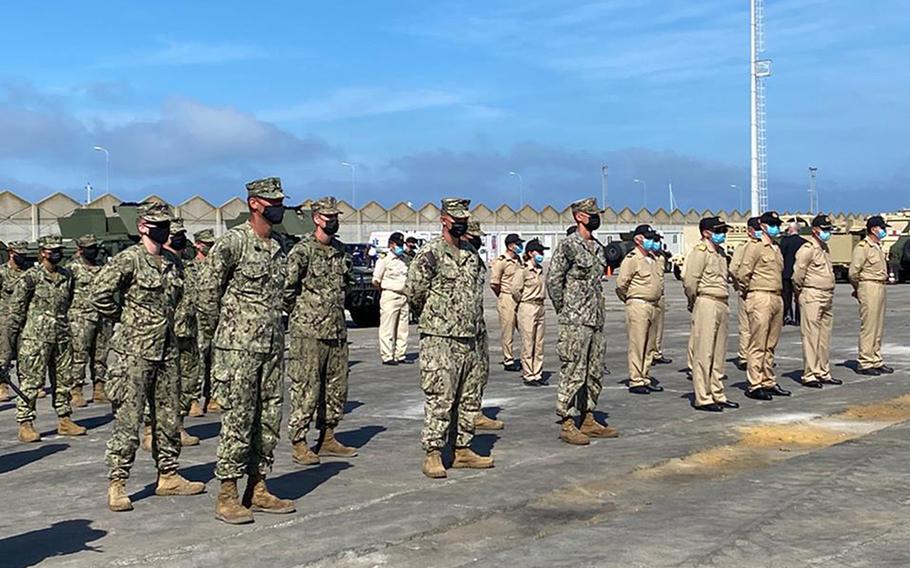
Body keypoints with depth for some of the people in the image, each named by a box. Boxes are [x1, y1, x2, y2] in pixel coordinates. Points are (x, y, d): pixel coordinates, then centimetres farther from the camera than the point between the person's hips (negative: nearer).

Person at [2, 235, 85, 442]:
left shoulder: (67, 276, 9)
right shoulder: (31, 277, -7)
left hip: (62, 337, 6)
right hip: (35, 337, -6)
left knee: (64, 380, 11)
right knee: (30, 381, -2)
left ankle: (64, 420, 22)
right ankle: (25, 425, 5)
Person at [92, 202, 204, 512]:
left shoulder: (170, 264, 12)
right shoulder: (129, 259, -10)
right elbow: (100, 293, -16)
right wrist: (125, 316, -6)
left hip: (166, 350, 7)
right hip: (134, 350, -7)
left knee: (169, 416, 12)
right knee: (128, 419, -5)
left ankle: (168, 475, 23)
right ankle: (117, 484, 2)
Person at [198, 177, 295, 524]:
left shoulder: (281, 246, 12)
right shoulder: (232, 243, -10)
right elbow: (208, 290, -6)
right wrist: (214, 335, -1)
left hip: (272, 346, 7)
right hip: (238, 347, -7)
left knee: (269, 420, 9)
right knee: (237, 421, -5)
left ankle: (258, 489, 19)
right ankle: (227, 497, 3)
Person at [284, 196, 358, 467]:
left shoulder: (341, 251, 12)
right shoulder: (302, 251, -10)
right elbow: (285, 287, -12)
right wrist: (298, 312, -2)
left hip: (337, 332, 7)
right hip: (309, 332, -7)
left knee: (337, 388, 12)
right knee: (306, 389, -5)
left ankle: (327, 439, 23)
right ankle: (299, 444, 3)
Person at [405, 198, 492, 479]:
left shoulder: (471, 253, 14)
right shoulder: (430, 253, -10)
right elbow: (413, 292, -9)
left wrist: (475, 326, 16)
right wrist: (432, 318, 4)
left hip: (469, 338, 8)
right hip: (439, 339, -7)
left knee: (469, 399, 11)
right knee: (439, 399, -7)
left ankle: (463, 450, 20)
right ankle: (432, 455, -1)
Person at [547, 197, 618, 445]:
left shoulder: (597, 246, 15)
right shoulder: (568, 245, -11)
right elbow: (553, 280, -12)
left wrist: (599, 309, 16)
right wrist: (564, 309, -8)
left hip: (596, 321, 8)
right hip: (575, 322, -8)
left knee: (594, 374, 12)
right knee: (573, 374, -5)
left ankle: (588, 420, 20)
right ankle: (567, 425, 0)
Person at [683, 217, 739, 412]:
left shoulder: (720, 252, 17)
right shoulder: (701, 251, -10)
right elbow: (690, 281, -16)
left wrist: (724, 304, 10)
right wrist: (694, 302, -5)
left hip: (721, 304, 9)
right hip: (706, 304, -9)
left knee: (719, 353, 13)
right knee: (703, 353, -5)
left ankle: (718, 395, 21)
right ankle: (702, 398, -2)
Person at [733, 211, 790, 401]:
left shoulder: (776, 248, 18)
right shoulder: (755, 247, -8)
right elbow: (742, 273, -12)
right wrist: (747, 292, -2)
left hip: (777, 298, 8)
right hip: (761, 298, -8)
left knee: (770, 345, 12)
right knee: (758, 345, -6)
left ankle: (769, 382, 19)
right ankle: (754, 385, -4)